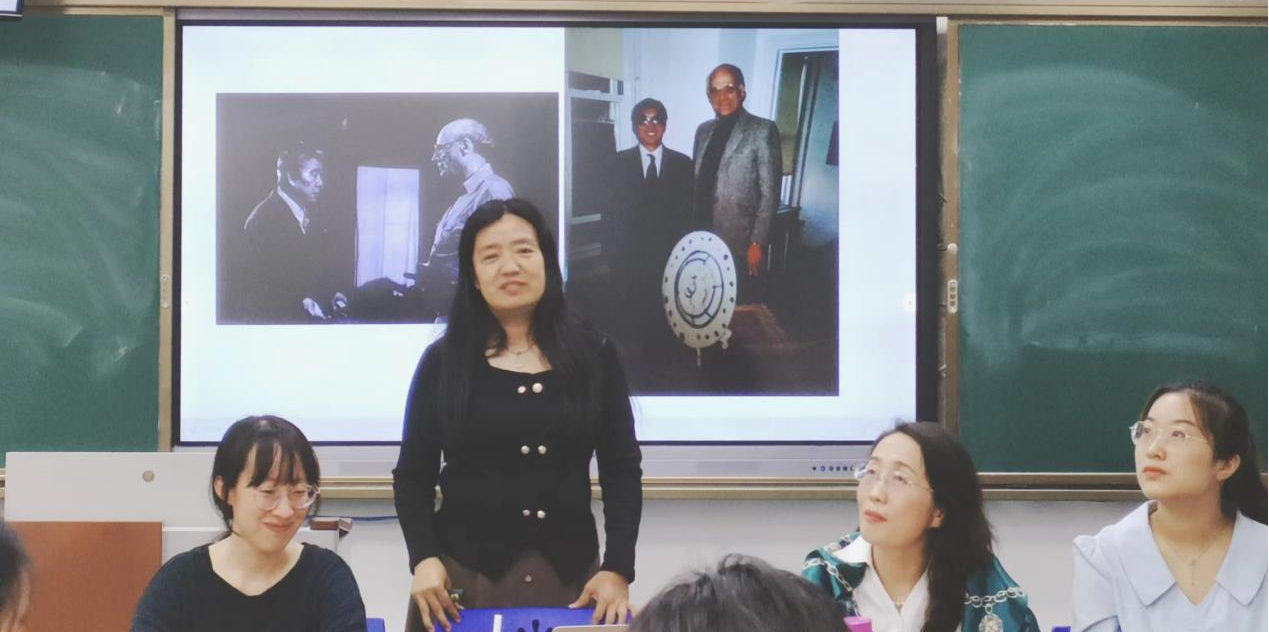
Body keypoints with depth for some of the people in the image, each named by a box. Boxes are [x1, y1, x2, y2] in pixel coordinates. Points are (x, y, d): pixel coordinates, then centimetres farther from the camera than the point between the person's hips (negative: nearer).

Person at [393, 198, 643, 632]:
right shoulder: (443, 361, 2)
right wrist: (423, 558, -10)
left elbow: (622, 470, 3)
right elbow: (413, 475, 4)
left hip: (569, 573, 1)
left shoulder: (593, 356, 3)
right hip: (464, 574, 0)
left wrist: (618, 568, -7)